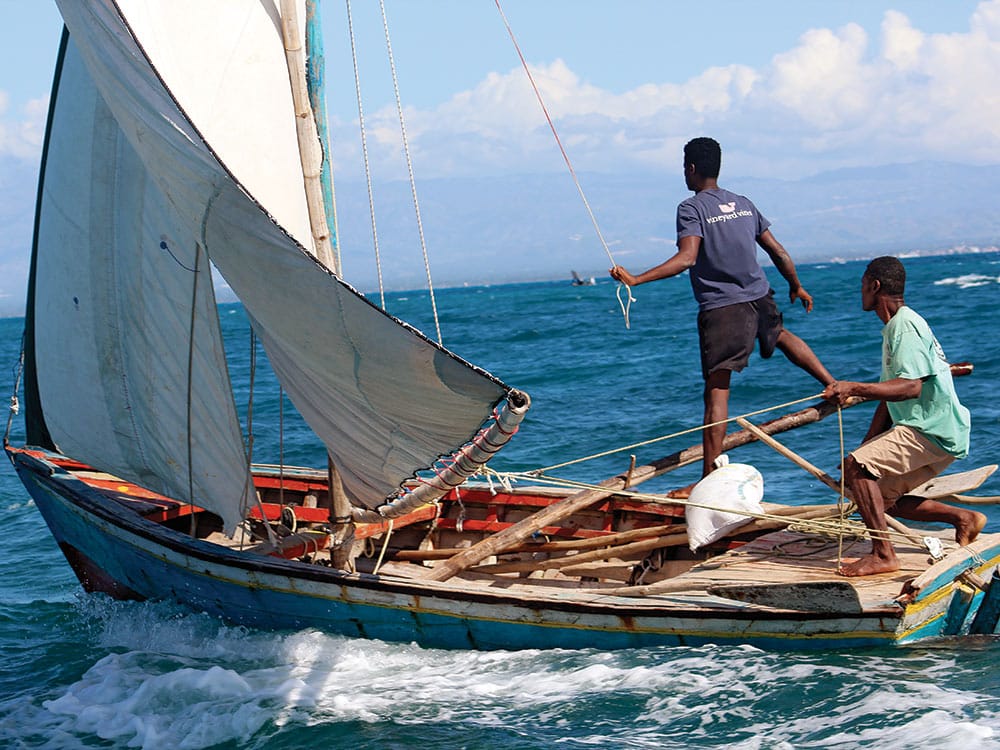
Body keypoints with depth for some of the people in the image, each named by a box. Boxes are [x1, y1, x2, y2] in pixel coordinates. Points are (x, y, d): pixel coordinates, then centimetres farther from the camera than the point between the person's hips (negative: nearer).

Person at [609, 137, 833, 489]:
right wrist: (797, 287, 31)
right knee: (781, 335, 39)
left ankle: (709, 478, -13)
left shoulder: (691, 208, -8)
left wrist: (636, 279, -28)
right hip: (760, 300, 6)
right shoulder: (744, 204, 11)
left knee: (716, 391, -9)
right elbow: (777, 251, 15)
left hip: (721, 308, -6)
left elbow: (686, 258, -23)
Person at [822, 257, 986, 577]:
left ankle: (883, 555, -21)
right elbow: (890, 396, 20)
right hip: (930, 431, 11)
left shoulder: (905, 325, -14)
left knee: (856, 466, -21)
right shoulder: (894, 327, 19)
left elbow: (911, 386, -28)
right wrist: (865, 448, 15)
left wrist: (854, 388, -36)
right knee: (879, 495, 15)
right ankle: (964, 518, 20)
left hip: (933, 432, -11)